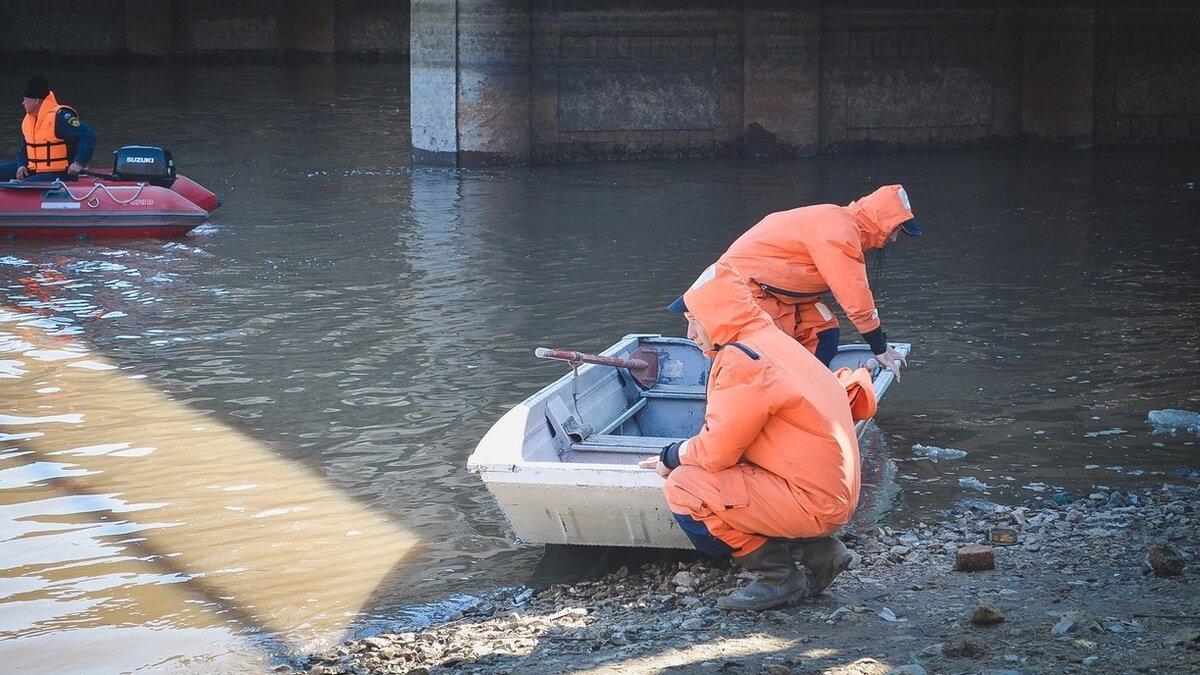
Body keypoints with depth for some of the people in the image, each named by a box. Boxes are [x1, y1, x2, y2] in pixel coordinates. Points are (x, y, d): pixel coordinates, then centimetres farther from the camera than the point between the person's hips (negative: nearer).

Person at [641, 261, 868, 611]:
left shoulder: (743, 360, -18)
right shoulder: (771, 341, 13)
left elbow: (717, 450, -16)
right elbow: (731, 436, 20)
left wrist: (671, 456, 2)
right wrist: (678, 456, 14)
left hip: (811, 501, -10)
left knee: (683, 488, -13)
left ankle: (779, 577, -3)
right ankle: (818, 550, 13)